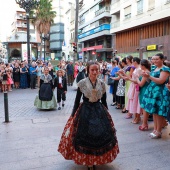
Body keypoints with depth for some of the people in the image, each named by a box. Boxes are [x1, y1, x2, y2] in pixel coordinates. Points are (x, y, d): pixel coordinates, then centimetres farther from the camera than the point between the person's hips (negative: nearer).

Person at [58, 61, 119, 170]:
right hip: (85, 111, -2)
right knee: (85, 136, 0)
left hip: (99, 111, 3)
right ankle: (86, 160, 24)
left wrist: (107, 114, 12)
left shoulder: (102, 84, 0)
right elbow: (77, 100, -1)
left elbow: (104, 101, 9)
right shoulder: (82, 83, -8)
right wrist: (73, 115, -1)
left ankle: (96, 159, 29)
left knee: (102, 135, 6)